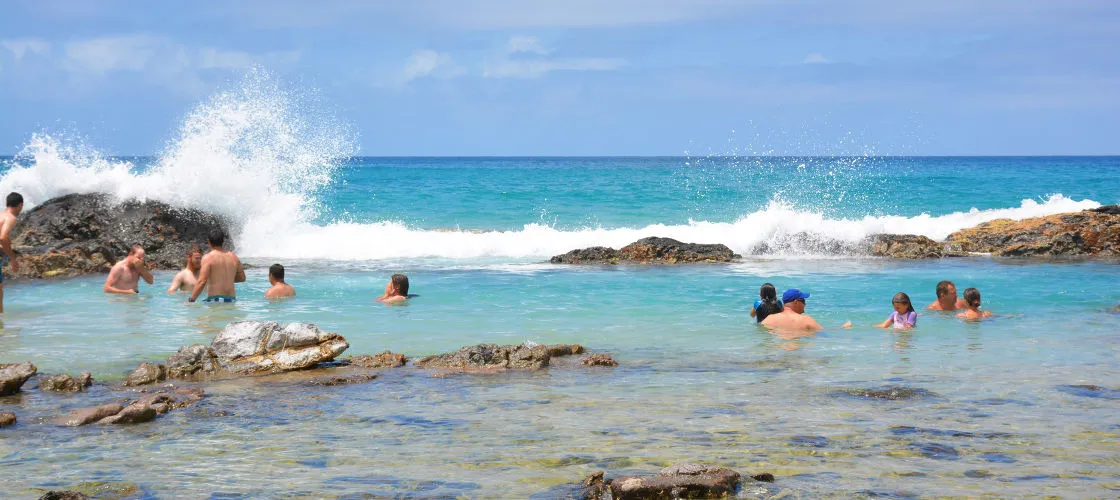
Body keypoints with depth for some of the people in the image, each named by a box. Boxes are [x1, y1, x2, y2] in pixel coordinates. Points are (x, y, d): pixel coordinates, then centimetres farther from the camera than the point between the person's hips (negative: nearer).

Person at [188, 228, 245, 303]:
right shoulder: (233, 257, 13)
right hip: (231, 299, 6)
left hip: (215, 298, -6)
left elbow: (202, 282, -13)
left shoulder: (208, 257, -4)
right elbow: (242, 278, 23)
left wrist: (191, 300, -10)